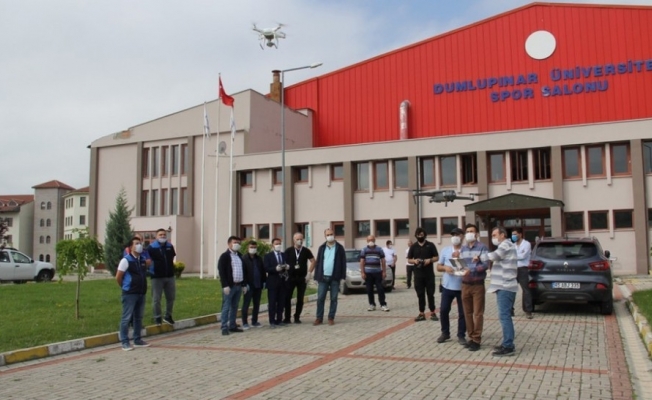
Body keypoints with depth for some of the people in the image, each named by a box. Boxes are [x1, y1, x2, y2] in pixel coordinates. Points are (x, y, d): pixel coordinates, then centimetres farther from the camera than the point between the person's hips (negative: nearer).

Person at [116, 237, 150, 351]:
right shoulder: (126, 260, -11)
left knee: (138, 317, 13)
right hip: (129, 294, -7)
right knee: (126, 318, -1)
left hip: (141, 293, 7)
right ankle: (125, 342, 4)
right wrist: (125, 287, 1)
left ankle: (137, 340, 23)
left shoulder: (143, 259, 9)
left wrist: (143, 287, 13)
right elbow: (118, 277, -10)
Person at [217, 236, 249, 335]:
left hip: (238, 285, 7)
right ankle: (224, 328, -2)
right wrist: (225, 286, -19)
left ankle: (232, 326, 17)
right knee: (226, 307, -5)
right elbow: (221, 271, -12)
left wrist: (244, 284, 12)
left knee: (235, 307, 11)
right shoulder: (224, 256, -5)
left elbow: (244, 270, 18)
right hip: (229, 286, -7)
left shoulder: (240, 256, 16)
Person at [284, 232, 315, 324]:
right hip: (291, 278, 0)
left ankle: (297, 317, 13)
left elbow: (313, 262, 3)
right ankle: (287, 318, 6)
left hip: (302, 278, 1)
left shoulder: (306, 251, 1)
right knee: (287, 298, -1)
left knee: (300, 299, 4)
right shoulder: (288, 251, 0)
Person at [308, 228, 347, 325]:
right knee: (320, 298, 2)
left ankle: (331, 318, 12)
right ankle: (319, 318, 10)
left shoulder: (339, 248, 0)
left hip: (335, 278, -2)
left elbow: (343, 262, 0)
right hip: (323, 277, 2)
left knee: (333, 299, 4)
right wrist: (317, 276, 3)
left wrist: (342, 276, -6)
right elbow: (318, 262, 8)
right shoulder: (321, 248, 7)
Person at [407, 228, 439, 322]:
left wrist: (430, 260, -16)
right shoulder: (413, 247, 8)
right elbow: (409, 260, 11)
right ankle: (421, 314, 10)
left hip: (429, 274, -2)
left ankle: (432, 313, 10)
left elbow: (437, 257, 3)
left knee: (430, 293, 2)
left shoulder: (430, 245, 3)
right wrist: (414, 261, -10)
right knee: (420, 294, 5)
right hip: (418, 274, 2)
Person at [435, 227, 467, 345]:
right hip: (447, 286, 3)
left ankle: (461, 335, 18)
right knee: (443, 310, 6)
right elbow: (438, 267, 9)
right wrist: (445, 267, -11)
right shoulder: (445, 250, 6)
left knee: (462, 312, 5)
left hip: (462, 287, -3)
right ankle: (445, 333, 23)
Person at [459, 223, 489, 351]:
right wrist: (457, 259, -9)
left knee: (478, 313, -3)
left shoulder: (482, 247, -6)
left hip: (478, 284, -5)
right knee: (467, 313, 8)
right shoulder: (463, 248, 12)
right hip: (465, 284, 5)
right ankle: (471, 337, 17)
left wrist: (471, 270, -26)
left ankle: (477, 340, 1)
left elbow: (485, 265, -16)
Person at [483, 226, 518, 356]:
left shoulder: (506, 245, -9)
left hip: (505, 287, -11)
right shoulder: (506, 246, 23)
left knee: (504, 316, -11)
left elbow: (494, 256, -23)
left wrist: (479, 257, -12)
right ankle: (507, 344, 18)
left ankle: (508, 347, -11)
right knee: (505, 316, 13)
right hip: (504, 286, 11)